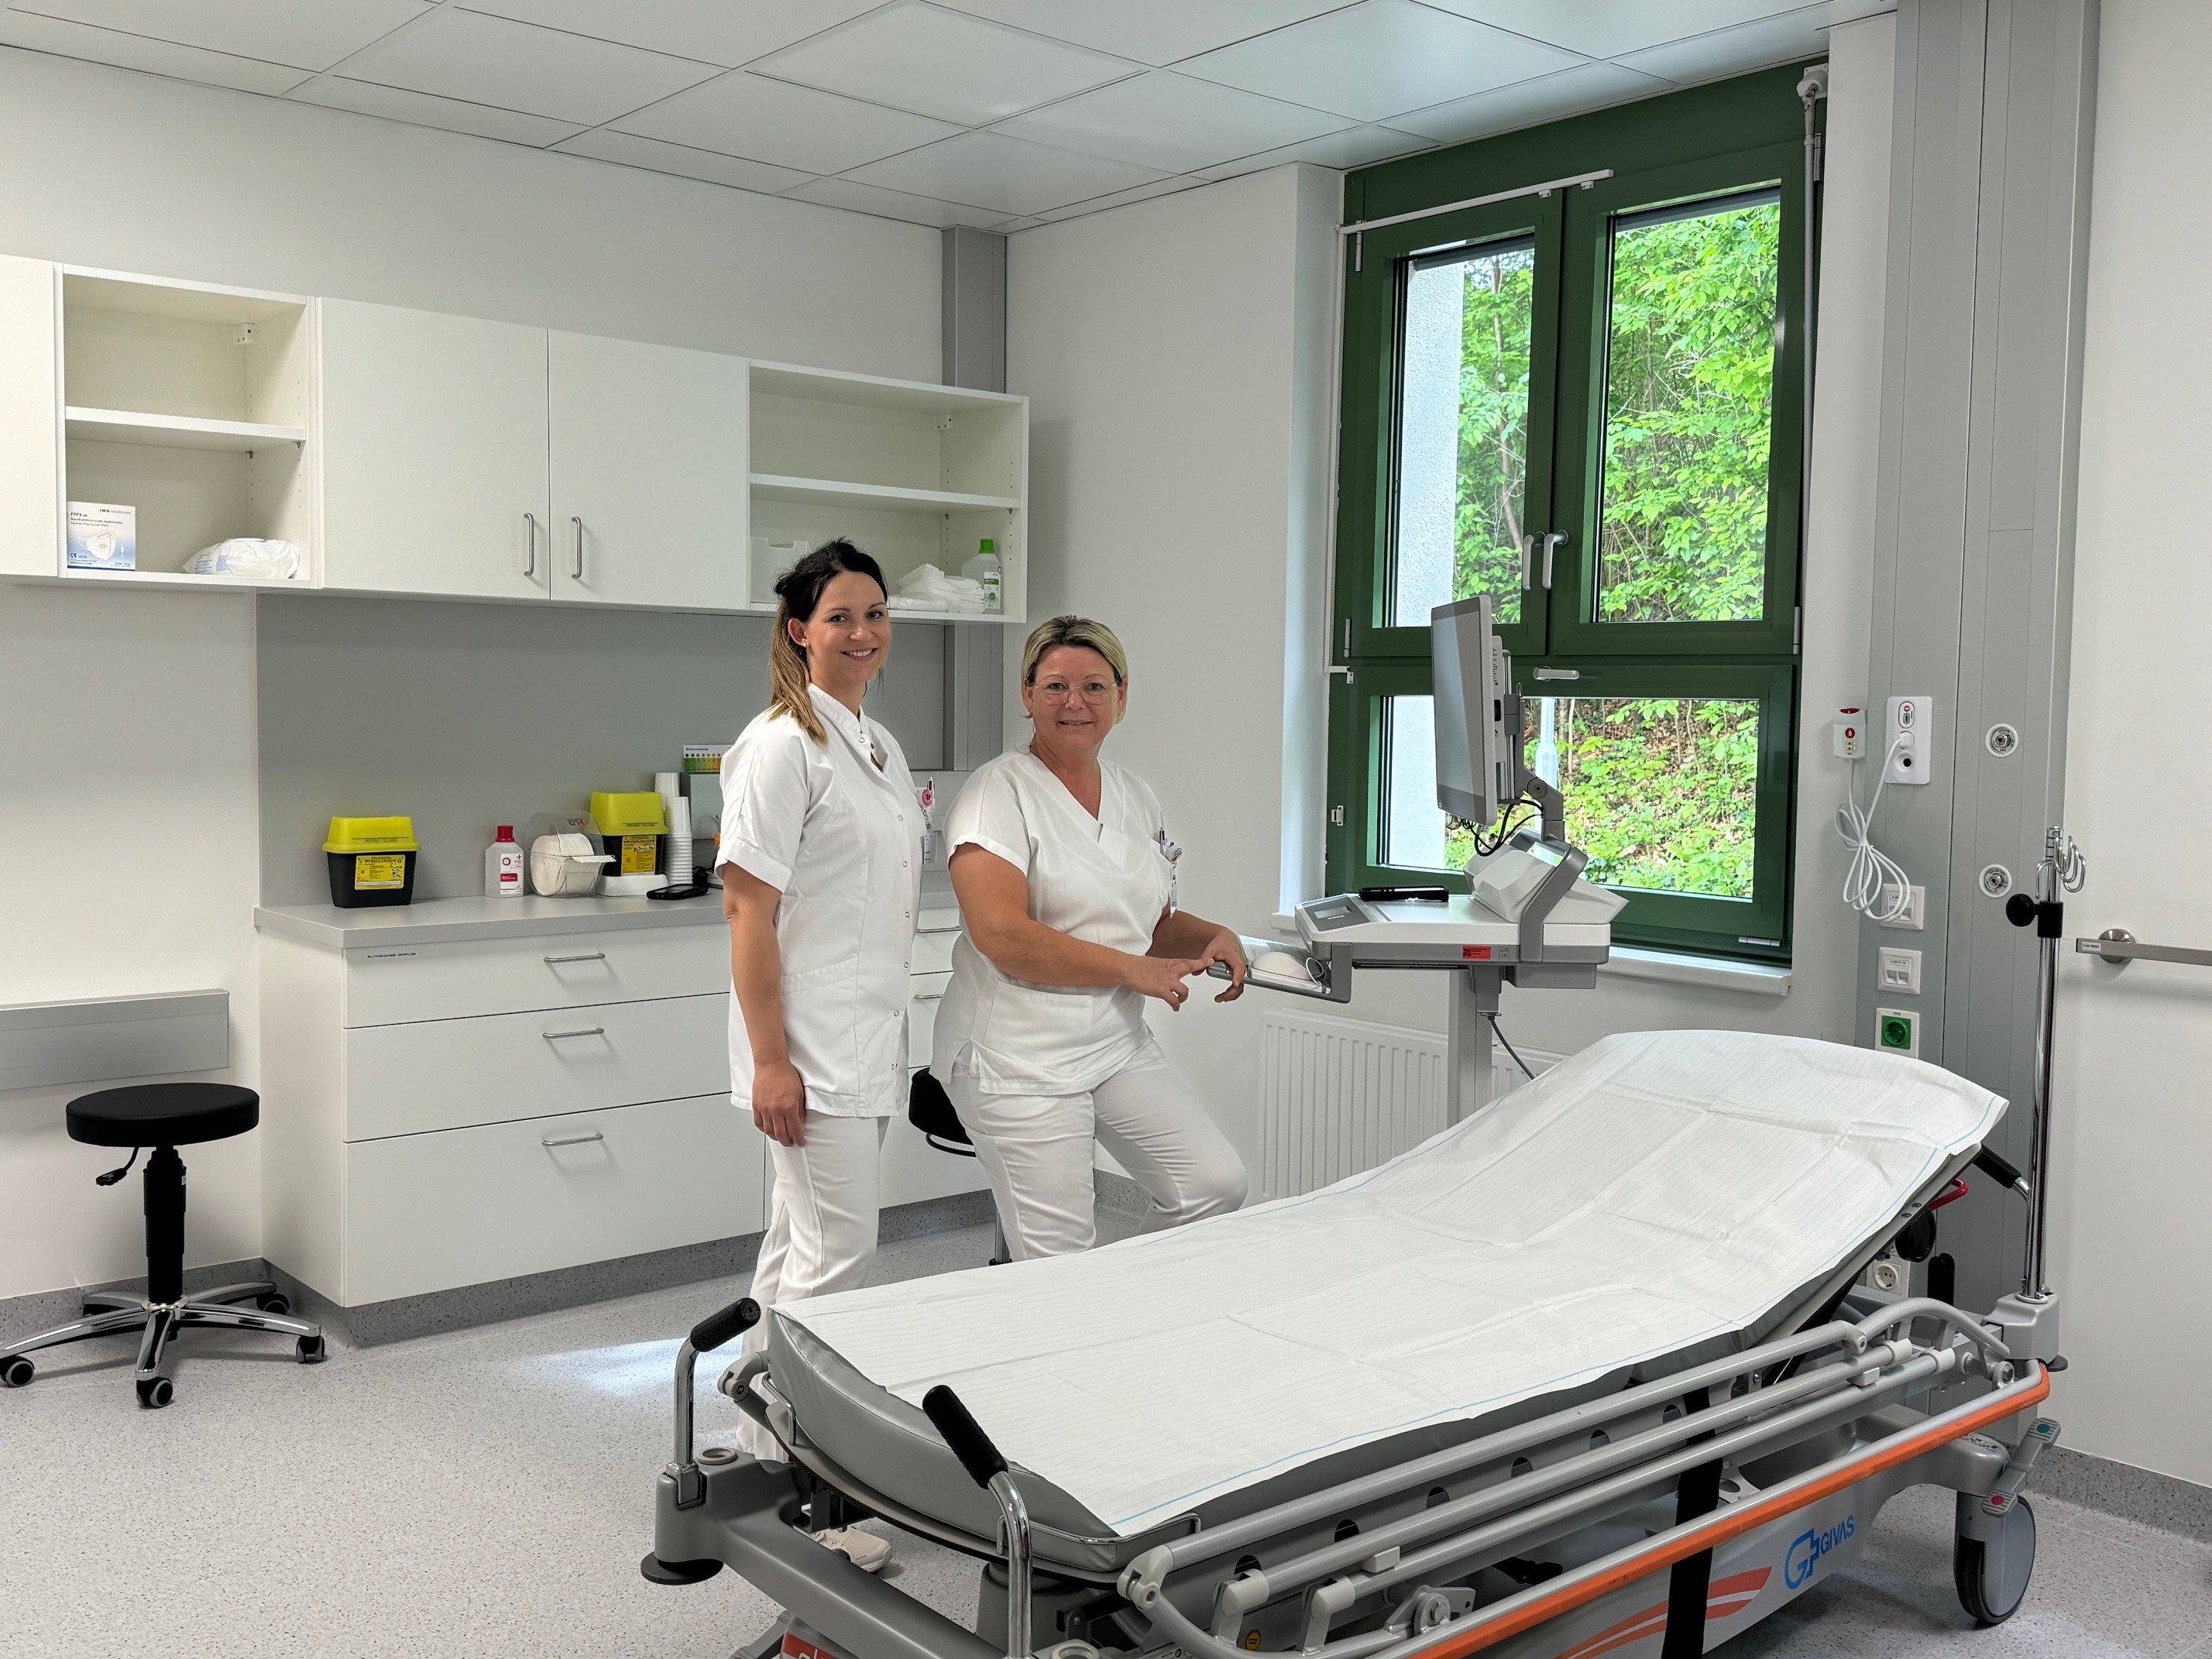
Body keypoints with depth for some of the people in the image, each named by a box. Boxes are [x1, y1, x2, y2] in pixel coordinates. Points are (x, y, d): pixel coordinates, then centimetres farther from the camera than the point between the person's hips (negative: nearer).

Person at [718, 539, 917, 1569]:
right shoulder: (783, 745, -12)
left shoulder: (878, 746, 15)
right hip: (812, 1045, -9)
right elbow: (748, 907, -16)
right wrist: (770, 1059, -19)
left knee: (799, 1243, 15)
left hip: (867, 1038, 9)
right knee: (838, 1249, -7)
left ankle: (766, 1454, 27)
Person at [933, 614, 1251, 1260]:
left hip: (1119, 1046, 7)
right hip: (1020, 1060, -7)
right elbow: (1002, 935, -22)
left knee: (1217, 1185, 0)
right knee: (1060, 1262, -5)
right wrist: (1134, 970, -19)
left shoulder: (1135, 796, 12)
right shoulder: (999, 793, -10)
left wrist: (1214, 937, 0)